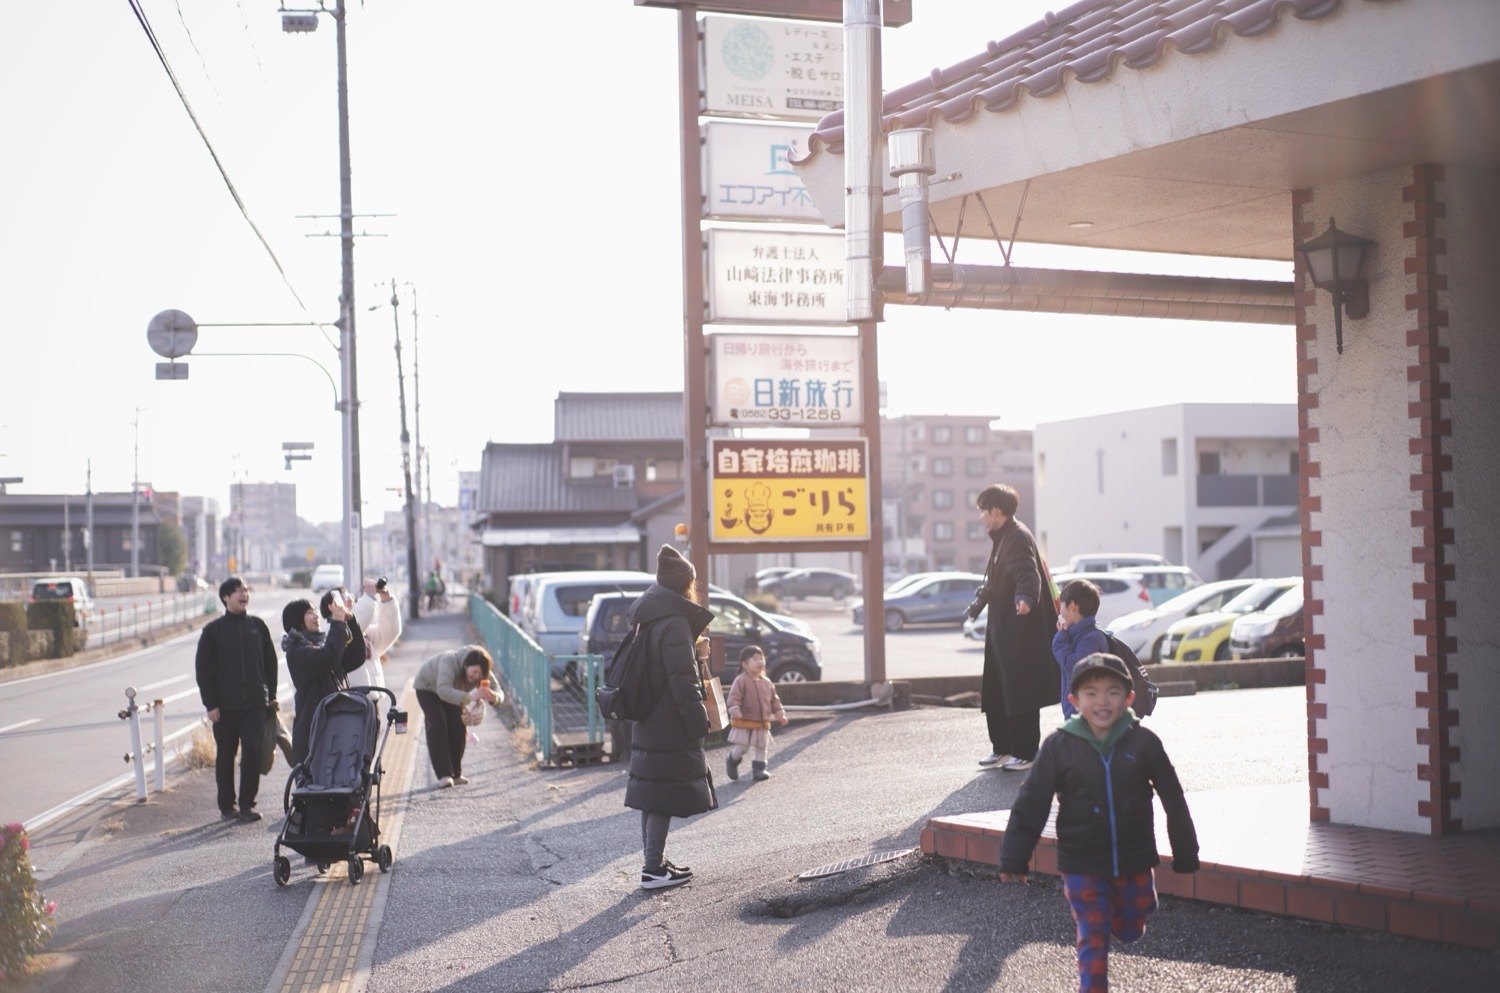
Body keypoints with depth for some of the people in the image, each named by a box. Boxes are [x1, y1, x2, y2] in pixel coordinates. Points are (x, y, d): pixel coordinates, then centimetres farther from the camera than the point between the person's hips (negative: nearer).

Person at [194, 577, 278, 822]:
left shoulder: (257, 625, 7)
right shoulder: (213, 630, 0)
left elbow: (270, 662, 11)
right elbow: (203, 669, 0)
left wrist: (271, 695, 6)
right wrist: (210, 704, -6)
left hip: (255, 703, 1)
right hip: (225, 706, -1)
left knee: (252, 753, -4)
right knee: (225, 756, 6)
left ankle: (247, 804, 4)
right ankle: (226, 805, 16)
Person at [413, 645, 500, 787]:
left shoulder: (481, 673, -27)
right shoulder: (450, 662, -44)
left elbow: (498, 693, -28)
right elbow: (443, 691, -58)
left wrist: (493, 696, -54)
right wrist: (469, 696, -73)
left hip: (451, 690, 5)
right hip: (427, 687, -5)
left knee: (458, 727, -7)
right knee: (438, 725, -19)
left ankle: (456, 774, 3)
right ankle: (443, 775, -20)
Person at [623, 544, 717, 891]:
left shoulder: (650, 620, 12)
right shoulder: (675, 623, -17)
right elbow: (682, 680, -20)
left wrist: (695, 654, 26)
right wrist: (699, 721, -16)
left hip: (649, 725, 9)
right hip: (671, 729, -9)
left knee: (653, 797, 14)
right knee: (664, 799, -4)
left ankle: (653, 862, 22)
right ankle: (653, 869, -1)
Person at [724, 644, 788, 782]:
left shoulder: (767, 683, 8)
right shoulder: (741, 681, -12)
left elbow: (774, 700, 16)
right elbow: (734, 697, -19)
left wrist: (780, 714, 9)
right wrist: (735, 711, -33)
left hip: (762, 724, 5)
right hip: (744, 723, -5)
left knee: (762, 747, 6)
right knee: (741, 747, -4)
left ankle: (758, 769, 17)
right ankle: (732, 762, 24)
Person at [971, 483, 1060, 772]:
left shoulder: (1018, 537, -16)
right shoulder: (1002, 538, 16)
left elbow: (1028, 574, -32)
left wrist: (1025, 598, -51)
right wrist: (979, 603, 43)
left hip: (1020, 631, -10)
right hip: (1001, 629, 10)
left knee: (1020, 691, -4)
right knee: (995, 692, 14)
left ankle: (1025, 753, 4)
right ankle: (1002, 746, 25)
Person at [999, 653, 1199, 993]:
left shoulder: (1144, 742, -9)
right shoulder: (1059, 746, -11)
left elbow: (1174, 801, 1)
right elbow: (1031, 805, -7)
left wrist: (1186, 856, 6)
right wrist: (1014, 859, -8)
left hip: (1134, 862, 2)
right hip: (1082, 866, -2)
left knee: (1130, 931, 19)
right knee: (1094, 940, 2)